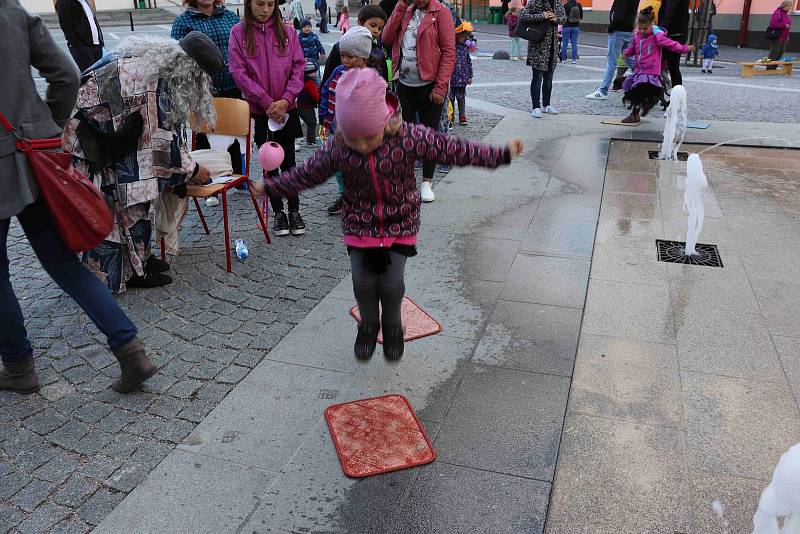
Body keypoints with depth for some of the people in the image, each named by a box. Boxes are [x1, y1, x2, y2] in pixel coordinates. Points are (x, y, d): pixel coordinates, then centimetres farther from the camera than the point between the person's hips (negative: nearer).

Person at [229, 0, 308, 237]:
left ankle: (294, 211, 16)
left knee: (288, 161, 4)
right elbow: (239, 72, -7)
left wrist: (286, 99, -13)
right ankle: (278, 212, 18)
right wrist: (267, 102, -14)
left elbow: (298, 67, 0)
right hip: (258, 110, -1)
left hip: (286, 108, 1)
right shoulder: (239, 32, -2)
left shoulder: (287, 31, 2)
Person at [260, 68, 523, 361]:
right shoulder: (337, 148, -15)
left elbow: (453, 149, -17)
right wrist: (271, 186, 5)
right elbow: (307, 173, 1)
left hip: (401, 224, -1)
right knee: (363, 282, 4)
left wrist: (501, 154, -17)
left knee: (392, 282, 1)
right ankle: (368, 325, 33)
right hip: (359, 225, 2)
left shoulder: (409, 137, -22)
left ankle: (392, 327, 31)